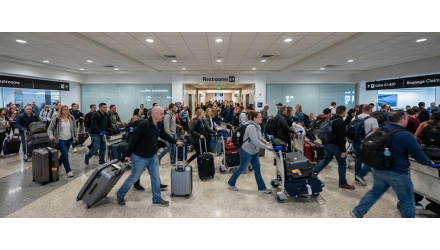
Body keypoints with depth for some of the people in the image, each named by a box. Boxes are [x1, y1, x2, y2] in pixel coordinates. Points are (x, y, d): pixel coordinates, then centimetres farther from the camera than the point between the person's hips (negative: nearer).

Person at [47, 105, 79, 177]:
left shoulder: (71, 118, 3)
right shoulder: (57, 119, -9)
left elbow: (75, 128, 13)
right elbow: (50, 129, -5)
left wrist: (76, 136, 8)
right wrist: (51, 136, -23)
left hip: (69, 139, 5)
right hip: (61, 140, -5)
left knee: (64, 153, 18)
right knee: (65, 155, -9)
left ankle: (58, 164, 46)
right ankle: (68, 170, -2)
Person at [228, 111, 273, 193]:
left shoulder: (256, 126, 6)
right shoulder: (251, 127, -25)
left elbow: (259, 137, 18)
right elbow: (255, 141, -32)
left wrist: (266, 142, 1)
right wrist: (267, 147, -29)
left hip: (254, 152, 10)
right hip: (247, 152, -9)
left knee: (257, 169, 11)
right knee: (242, 169, 6)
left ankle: (262, 188, 21)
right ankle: (231, 183, 26)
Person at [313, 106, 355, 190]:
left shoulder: (329, 119, 10)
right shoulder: (341, 122, -16)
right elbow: (341, 137, -22)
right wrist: (343, 150, -20)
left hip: (327, 144, 8)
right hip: (335, 145, -8)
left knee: (326, 159, 20)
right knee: (342, 163, 5)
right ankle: (343, 183, 13)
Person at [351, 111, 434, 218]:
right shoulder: (407, 136, -18)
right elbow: (419, 155, -11)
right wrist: (429, 162, 9)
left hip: (379, 169, 7)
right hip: (397, 173, -6)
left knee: (375, 191, 22)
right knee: (407, 201, 12)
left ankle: (357, 212, 22)